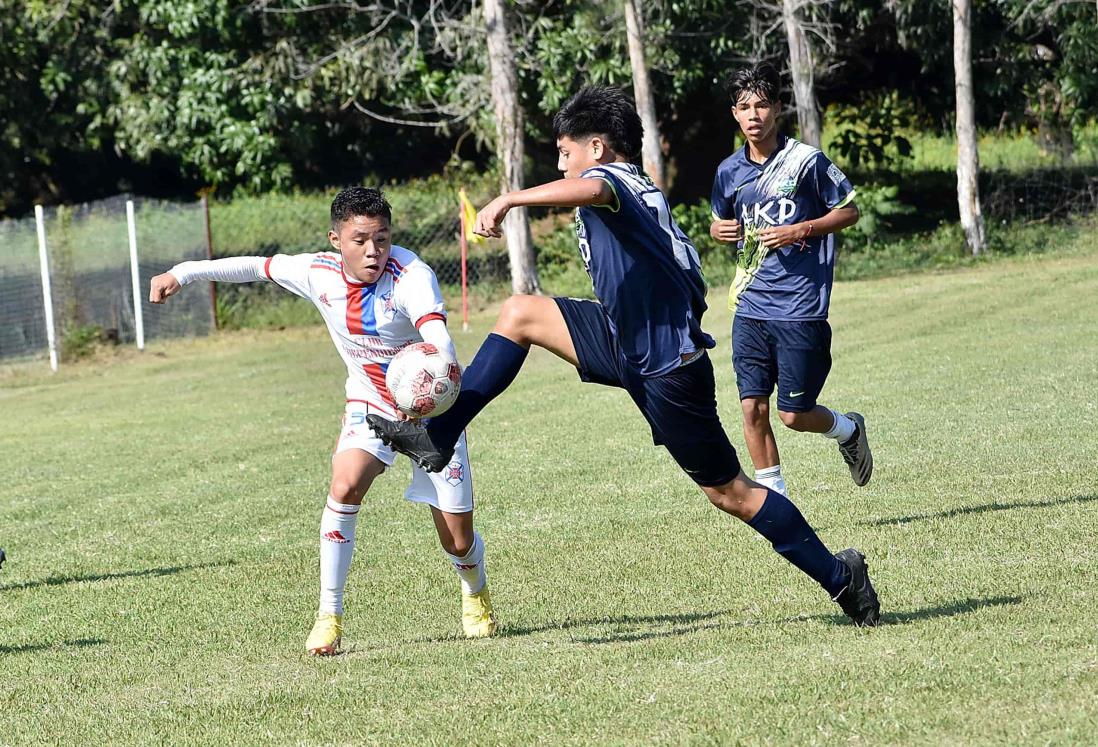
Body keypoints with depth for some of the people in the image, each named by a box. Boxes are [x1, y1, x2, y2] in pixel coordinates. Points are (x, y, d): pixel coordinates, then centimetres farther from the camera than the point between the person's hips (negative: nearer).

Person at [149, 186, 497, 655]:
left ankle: (476, 595, 39)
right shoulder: (319, 273, -17)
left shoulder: (411, 277, -31)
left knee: (458, 541, 0)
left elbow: (438, 335, -49)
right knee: (344, 487, -27)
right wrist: (183, 273, 3)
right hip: (370, 403, 3)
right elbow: (258, 267, 1)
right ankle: (329, 616, -15)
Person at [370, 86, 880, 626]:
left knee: (728, 492, -1)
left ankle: (838, 576, 10)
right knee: (520, 313, 4)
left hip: (666, 369, -10)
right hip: (632, 344, 10)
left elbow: (589, 189, -42)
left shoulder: (612, 180, -14)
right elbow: (689, 278, 23)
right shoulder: (639, 192, 14)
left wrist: (509, 199, -38)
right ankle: (439, 436, 1)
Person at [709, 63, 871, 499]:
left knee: (794, 414, -1)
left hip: (801, 310, -4)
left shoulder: (806, 161, -7)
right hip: (750, 308, 4)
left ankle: (849, 430, 30)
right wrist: (717, 230, 1)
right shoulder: (729, 172, 7)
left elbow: (849, 211, 0)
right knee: (752, 408, -2)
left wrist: (800, 230, -14)